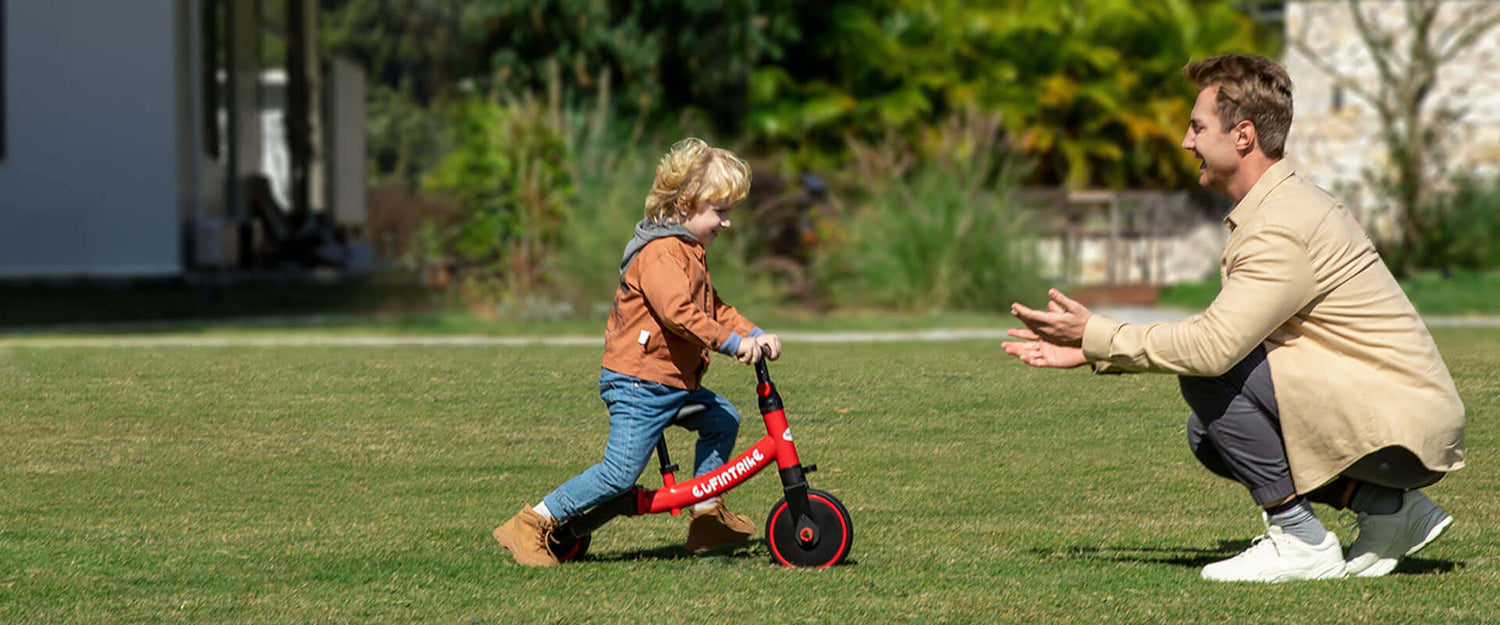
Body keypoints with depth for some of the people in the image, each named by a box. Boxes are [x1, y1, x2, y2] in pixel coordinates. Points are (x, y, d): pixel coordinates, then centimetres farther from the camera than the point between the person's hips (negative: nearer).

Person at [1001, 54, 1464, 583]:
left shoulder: (1283, 227, -18)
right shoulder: (1282, 205, 15)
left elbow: (1212, 346, -26)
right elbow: (1218, 337, 17)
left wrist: (1096, 335, -13)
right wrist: (1089, 354, 13)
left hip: (1409, 434, -10)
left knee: (1209, 377, -16)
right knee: (1209, 434, 12)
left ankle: (1300, 540, -8)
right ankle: (1388, 506, 10)